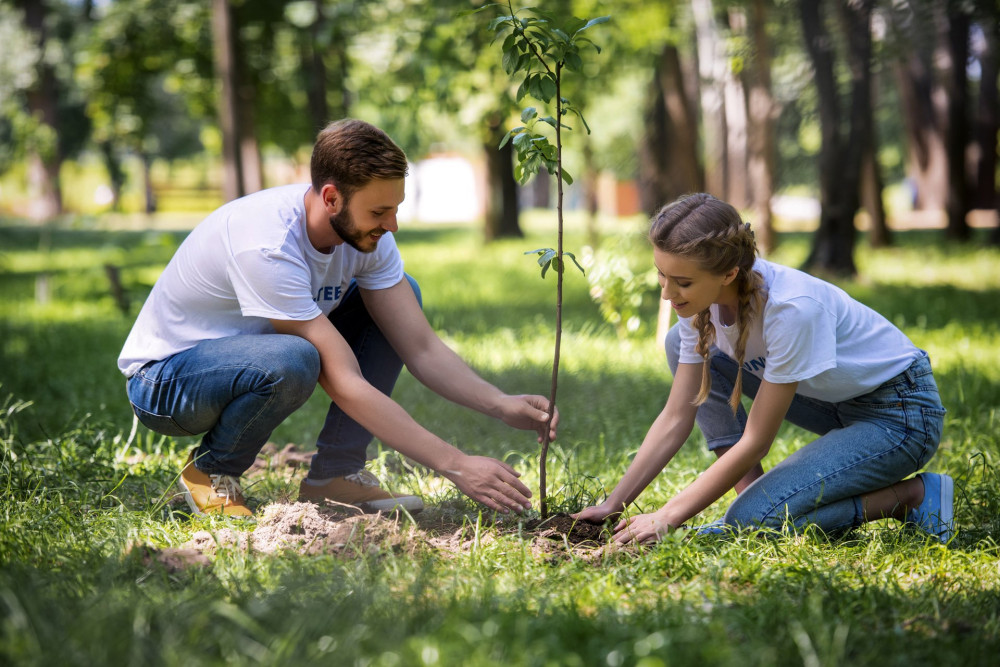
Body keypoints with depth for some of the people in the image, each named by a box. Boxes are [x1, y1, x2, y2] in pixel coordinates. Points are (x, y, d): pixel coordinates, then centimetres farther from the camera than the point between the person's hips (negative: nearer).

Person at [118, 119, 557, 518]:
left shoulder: (364, 231, -12)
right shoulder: (267, 247, -35)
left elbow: (420, 347, -8)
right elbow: (345, 384, -35)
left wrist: (501, 405, -24)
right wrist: (456, 466, -36)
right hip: (163, 378, -8)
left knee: (401, 296, -4)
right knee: (290, 361, -40)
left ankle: (334, 473, -2)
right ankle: (211, 470, -9)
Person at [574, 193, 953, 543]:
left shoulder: (792, 308, -34)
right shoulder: (701, 300, -12)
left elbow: (755, 442, -27)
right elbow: (676, 418, -5)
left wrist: (666, 519, -25)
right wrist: (613, 505, -11)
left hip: (900, 414, -8)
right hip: (836, 402, 8)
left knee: (758, 518, -24)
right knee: (683, 342, -4)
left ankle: (915, 497, -7)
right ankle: (751, 494, -1)